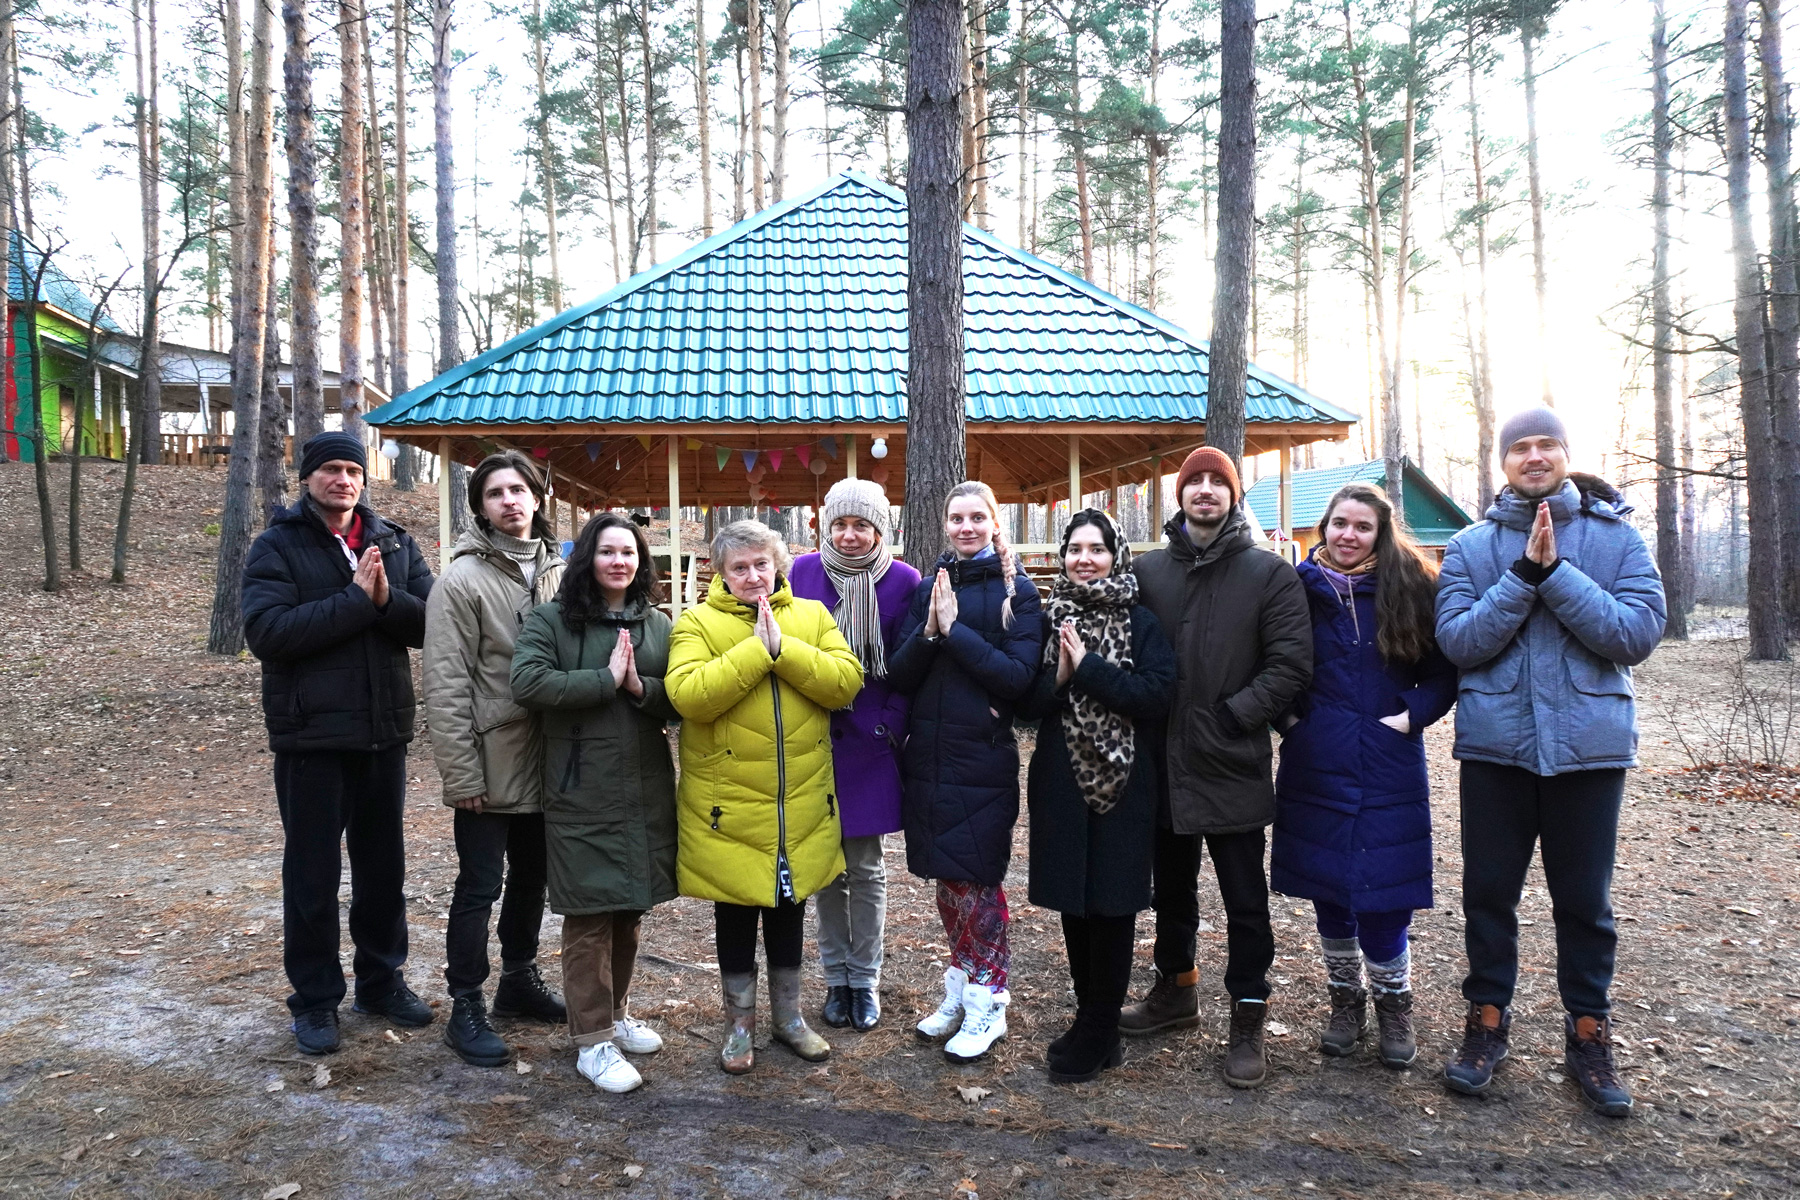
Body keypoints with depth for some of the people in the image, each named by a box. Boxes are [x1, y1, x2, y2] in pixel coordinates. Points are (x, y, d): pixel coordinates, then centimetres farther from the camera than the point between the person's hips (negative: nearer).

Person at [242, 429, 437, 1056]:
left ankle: (382, 979, 31)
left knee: (384, 864, 15)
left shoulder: (395, 542, 7)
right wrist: (355, 598, -20)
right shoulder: (277, 546, -4)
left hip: (384, 731, 4)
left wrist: (387, 597, -21)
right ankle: (315, 998, 21)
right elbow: (266, 631, -19)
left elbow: (432, 623, -2)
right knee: (313, 871, 7)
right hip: (311, 735, -4)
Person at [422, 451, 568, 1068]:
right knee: (479, 887, 3)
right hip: (491, 765, -6)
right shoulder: (463, 579, -11)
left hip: (546, 763, 6)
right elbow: (446, 685, -14)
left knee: (532, 877, 19)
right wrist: (461, 773, -17)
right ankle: (465, 1009, 16)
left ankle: (520, 979, 36)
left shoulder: (556, 572, 5)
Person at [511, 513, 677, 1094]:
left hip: (646, 790, 4)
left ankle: (615, 1012, 33)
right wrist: (607, 680, -16)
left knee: (630, 910, 15)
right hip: (582, 795, -4)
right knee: (589, 918, -1)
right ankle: (592, 1040, 10)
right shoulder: (552, 619, -2)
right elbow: (527, 682, -17)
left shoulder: (658, 624, 9)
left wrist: (640, 687, -15)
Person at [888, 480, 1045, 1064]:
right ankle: (960, 987, 29)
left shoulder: (1016, 590, -3)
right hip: (929, 755, 5)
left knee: (977, 878, 1)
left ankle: (989, 1003, 15)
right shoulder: (929, 588, 9)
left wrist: (955, 630, -18)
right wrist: (928, 631, -15)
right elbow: (899, 675, 2)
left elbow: (1019, 677, -14)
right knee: (947, 878, 13)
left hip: (983, 759, -5)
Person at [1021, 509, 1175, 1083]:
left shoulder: (1141, 622, -1)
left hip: (1123, 783, -3)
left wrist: (1088, 668, -19)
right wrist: (1059, 677, -17)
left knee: (1112, 906, 2)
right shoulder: (1049, 620, 7)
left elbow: (1158, 693, -14)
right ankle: (1092, 1021, 27)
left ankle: (1096, 1034, 16)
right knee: (1073, 905, 10)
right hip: (1061, 783, 3)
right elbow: (1027, 701, 2)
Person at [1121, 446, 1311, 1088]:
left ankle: (1248, 1021, 18)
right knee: (1170, 887, 19)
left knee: (1245, 900, 5)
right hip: (1164, 763, 4)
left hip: (1234, 766, -4)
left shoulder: (1269, 573, -3)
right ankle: (1176, 989, 37)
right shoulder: (1149, 570, 7)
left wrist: (1235, 714, -14)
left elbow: (1292, 661, -8)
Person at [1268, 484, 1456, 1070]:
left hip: (1388, 771, -1)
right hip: (1316, 768, 2)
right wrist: (1287, 715, -2)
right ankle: (1345, 1002, 30)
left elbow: (1445, 670, 4)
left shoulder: (1408, 588, -1)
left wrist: (1412, 714, -9)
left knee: (1381, 897, -1)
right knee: (1328, 890, 11)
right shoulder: (1299, 588, 0)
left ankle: (1393, 1003, 24)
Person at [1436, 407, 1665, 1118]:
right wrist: (1523, 573, -18)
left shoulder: (1615, 537, -1)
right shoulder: (1471, 547, 1)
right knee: (1488, 892, 10)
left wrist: (1555, 572, -19)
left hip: (1588, 745, 0)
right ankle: (1487, 1020, 26)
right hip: (1495, 745, 1)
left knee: (1585, 899, 10)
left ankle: (1588, 1033, 27)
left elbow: (1639, 634, -12)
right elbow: (1459, 642, -10)